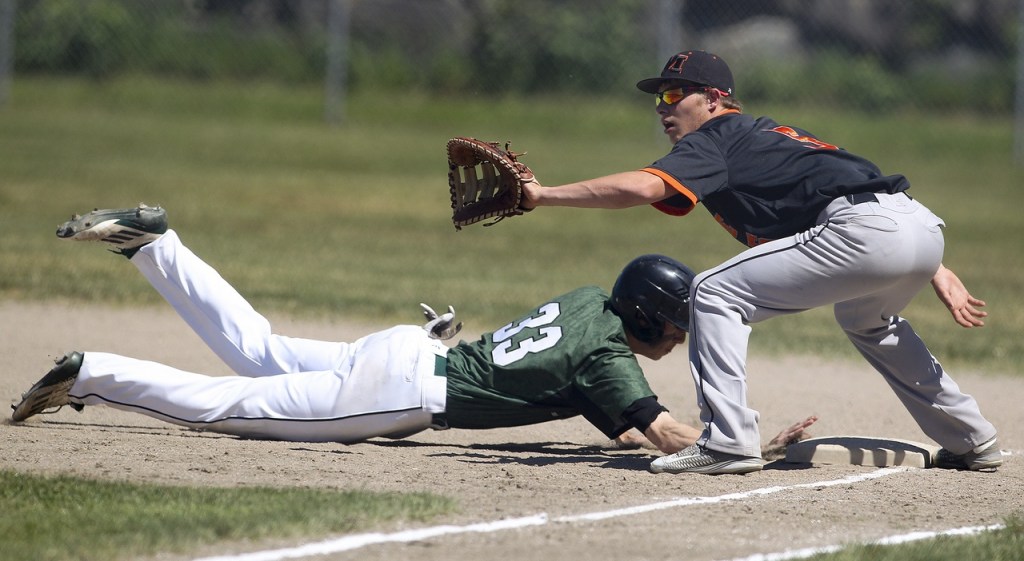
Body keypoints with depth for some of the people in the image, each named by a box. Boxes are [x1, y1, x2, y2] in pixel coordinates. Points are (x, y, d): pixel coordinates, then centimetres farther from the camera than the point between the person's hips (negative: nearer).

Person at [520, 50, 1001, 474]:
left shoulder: (715, 139, 6)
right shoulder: (773, 133, 31)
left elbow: (642, 187, -12)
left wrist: (544, 194, -5)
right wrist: (936, 274, 21)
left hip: (865, 231, -9)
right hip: (924, 226, 9)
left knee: (715, 294, -2)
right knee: (864, 317, 40)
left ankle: (727, 441, -11)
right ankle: (971, 442, 42)